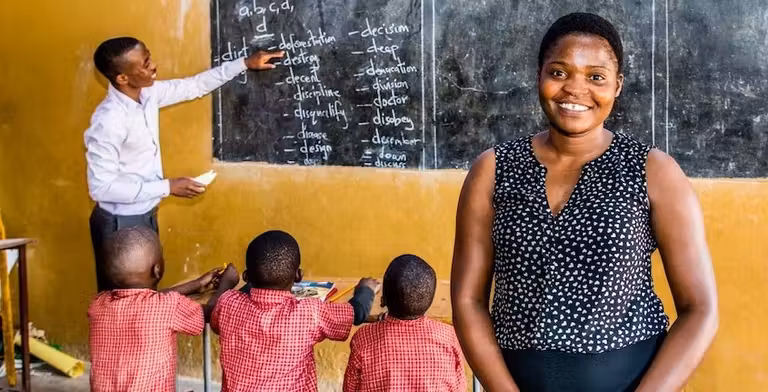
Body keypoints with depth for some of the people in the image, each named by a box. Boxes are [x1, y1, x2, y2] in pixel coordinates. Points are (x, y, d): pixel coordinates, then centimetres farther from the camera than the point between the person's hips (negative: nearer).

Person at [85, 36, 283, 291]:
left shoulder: (147, 94, -5)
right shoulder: (108, 121, -29)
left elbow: (194, 86, 10)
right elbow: (101, 187, -28)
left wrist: (244, 63, 6)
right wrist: (168, 187, -25)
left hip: (145, 215, 8)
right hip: (121, 223, -8)